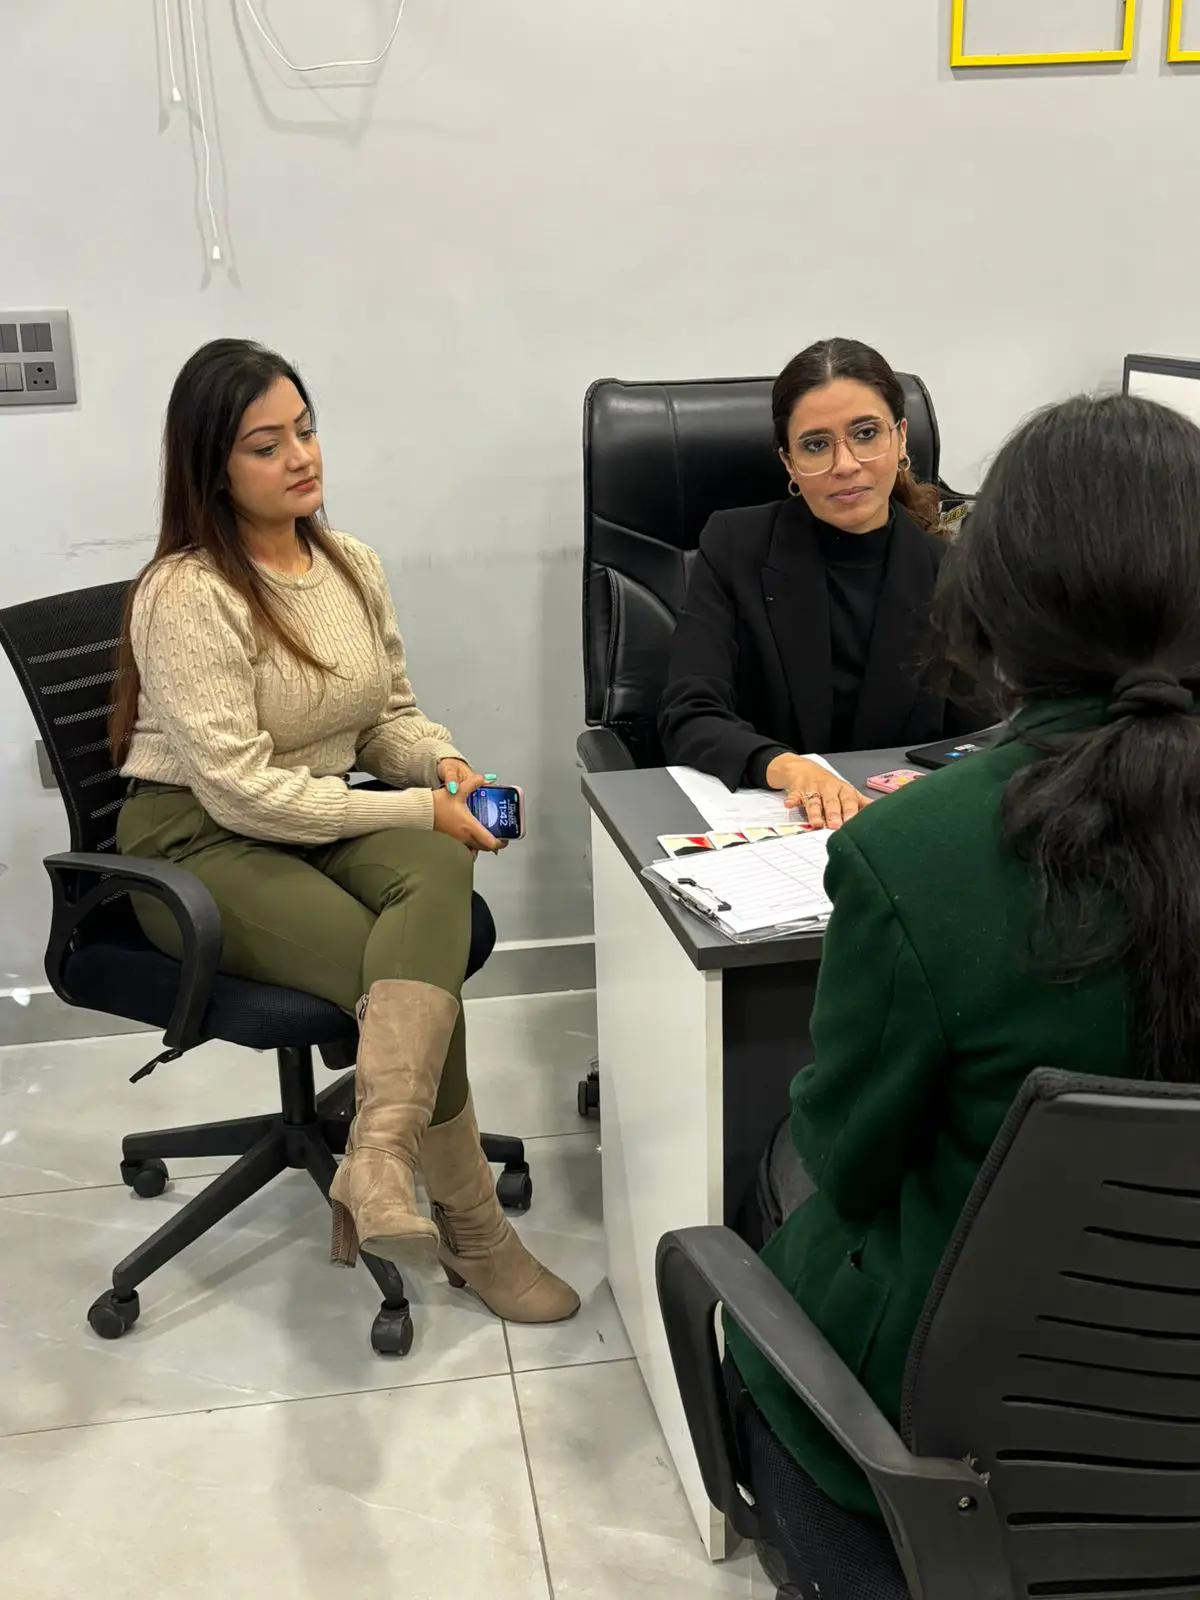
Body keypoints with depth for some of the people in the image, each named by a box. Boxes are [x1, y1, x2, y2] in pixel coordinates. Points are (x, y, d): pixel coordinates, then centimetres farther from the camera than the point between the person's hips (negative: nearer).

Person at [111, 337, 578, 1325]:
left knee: (440, 869, -30)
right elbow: (239, 790, -21)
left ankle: (379, 1166, -41)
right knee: (408, 965, -26)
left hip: (326, 821, 6)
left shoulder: (352, 566, 8)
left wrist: (447, 767, -6)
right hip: (199, 845, -6)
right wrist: (419, 809, -19)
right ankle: (471, 1228, -11)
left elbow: (391, 715, 18)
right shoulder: (187, 594, -15)